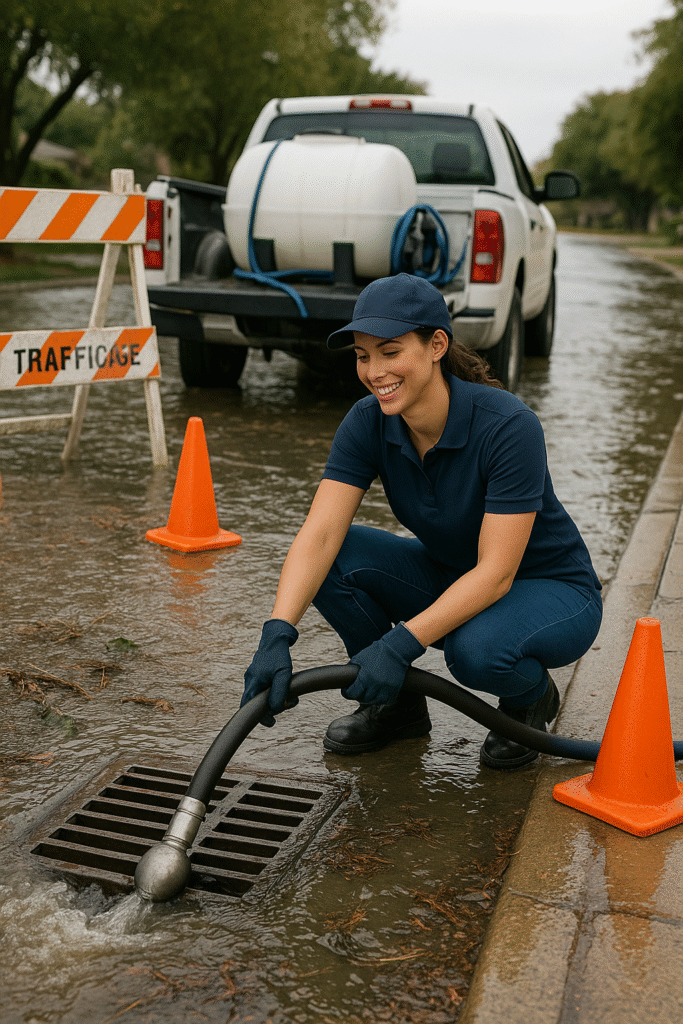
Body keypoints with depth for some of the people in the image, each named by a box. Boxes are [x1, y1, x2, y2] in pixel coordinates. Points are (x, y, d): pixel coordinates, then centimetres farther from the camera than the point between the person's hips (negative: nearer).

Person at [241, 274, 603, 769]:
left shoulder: (508, 426, -30)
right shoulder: (368, 422, -15)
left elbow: (497, 572, -32)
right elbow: (319, 535, -24)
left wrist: (401, 644, -41)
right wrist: (277, 635, -39)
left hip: (550, 589, -5)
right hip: (452, 578, 5)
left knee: (476, 649, -37)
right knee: (337, 558, -20)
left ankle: (532, 695, 1)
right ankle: (397, 703, 3)